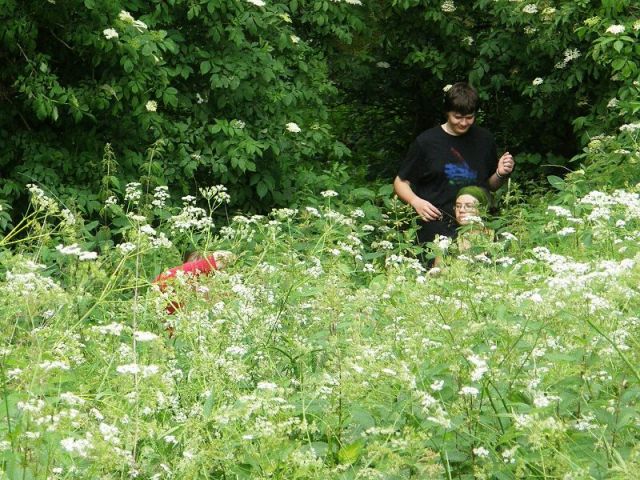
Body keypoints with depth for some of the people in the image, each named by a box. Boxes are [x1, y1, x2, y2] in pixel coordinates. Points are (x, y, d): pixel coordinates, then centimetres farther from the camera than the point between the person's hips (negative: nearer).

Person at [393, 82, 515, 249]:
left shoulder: (484, 139, 10)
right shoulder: (426, 142, 0)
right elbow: (400, 182, 6)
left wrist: (501, 174, 0)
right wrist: (415, 202, -12)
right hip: (436, 232, -3)